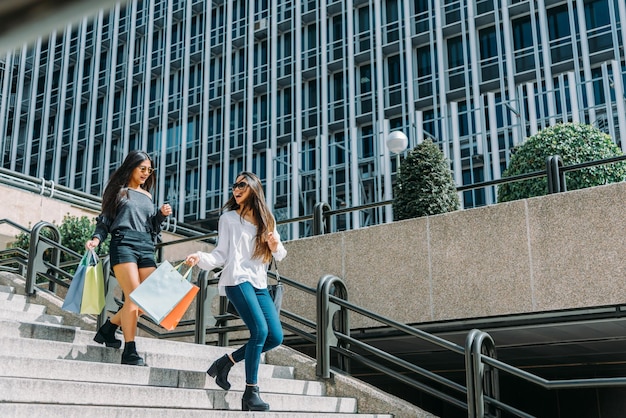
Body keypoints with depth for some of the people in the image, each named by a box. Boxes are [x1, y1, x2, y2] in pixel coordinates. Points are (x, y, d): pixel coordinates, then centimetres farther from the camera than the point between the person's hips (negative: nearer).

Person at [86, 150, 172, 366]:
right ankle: (129, 350, -12)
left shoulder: (147, 196, 23)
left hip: (146, 248, 5)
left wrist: (162, 215, 6)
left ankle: (111, 325, 14)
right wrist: (96, 239, -10)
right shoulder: (119, 191, 10)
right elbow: (105, 221, 7)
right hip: (123, 243, -5)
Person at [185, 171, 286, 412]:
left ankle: (227, 361, 14)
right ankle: (251, 392, -12)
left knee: (275, 337, -2)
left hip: (260, 284, 6)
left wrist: (275, 246, -6)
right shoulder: (229, 218, 7)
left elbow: (279, 255, 16)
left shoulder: (267, 220, 18)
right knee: (260, 331, -20)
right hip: (237, 280, -6)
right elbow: (221, 254, 2)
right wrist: (200, 258, -16)